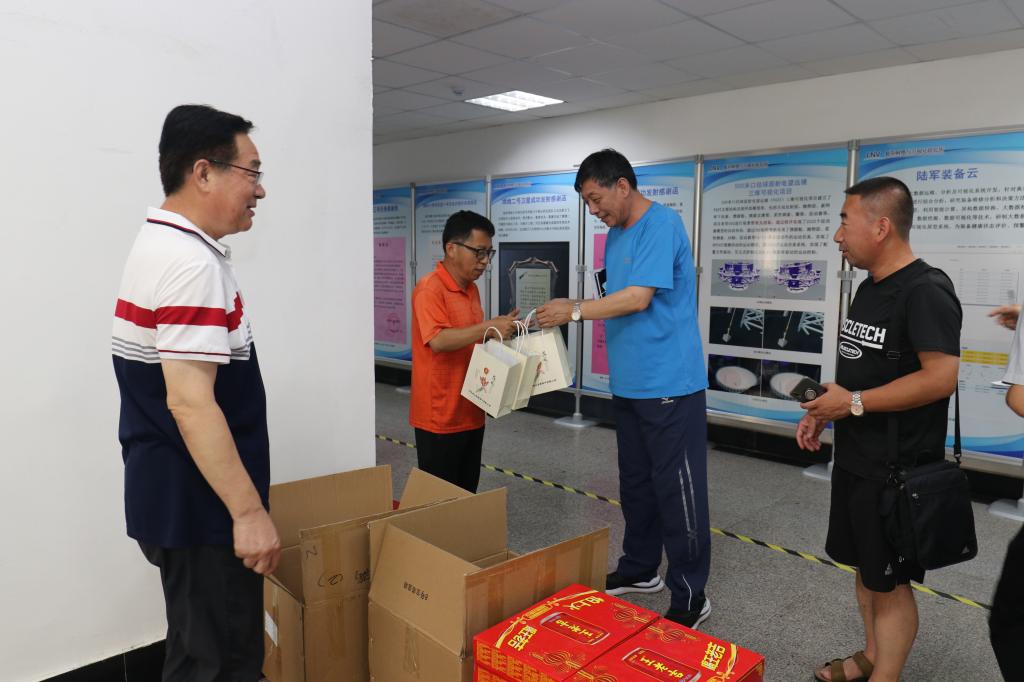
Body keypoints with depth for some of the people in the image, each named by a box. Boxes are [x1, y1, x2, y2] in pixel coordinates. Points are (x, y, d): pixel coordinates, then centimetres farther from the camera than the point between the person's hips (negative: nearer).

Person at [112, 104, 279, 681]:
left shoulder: (160, 244, 11)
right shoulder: (192, 263, -22)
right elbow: (190, 403, -28)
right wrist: (249, 510, -24)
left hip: (180, 497, 10)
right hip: (201, 507, -10)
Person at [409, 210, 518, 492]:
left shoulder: (471, 289, 11)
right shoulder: (429, 289, -15)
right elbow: (438, 341, -27)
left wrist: (499, 328, 4)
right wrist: (488, 327, -29)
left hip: (470, 411, 8)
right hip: (440, 415, -8)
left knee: (467, 491, 16)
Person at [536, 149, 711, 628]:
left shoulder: (661, 224, -14)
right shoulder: (616, 235, 14)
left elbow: (638, 298, -22)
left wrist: (575, 311, -15)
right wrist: (573, 311, 5)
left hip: (669, 386, -9)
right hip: (628, 384, 9)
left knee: (678, 491, -1)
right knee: (635, 482, 19)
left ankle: (690, 598, 12)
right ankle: (640, 569, 35)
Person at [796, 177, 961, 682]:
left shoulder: (926, 291, -18)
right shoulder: (869, 287, 9)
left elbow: (941, 377, -25)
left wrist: (854, 403, -20)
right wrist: (823, 411, 5)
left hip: (898, 469, -9)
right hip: (855, 459, 9)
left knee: (890, 580, 5)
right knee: (865, 566, 20)